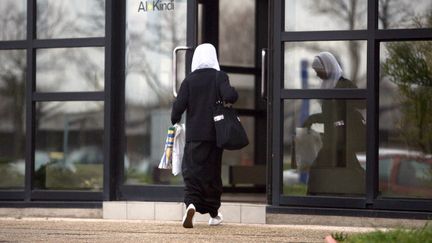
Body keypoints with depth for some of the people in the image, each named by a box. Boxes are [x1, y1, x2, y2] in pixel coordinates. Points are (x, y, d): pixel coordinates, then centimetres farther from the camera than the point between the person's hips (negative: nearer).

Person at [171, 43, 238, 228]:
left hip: (194, 135, 0)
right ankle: (213, 213, 19)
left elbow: (179, 105, -5)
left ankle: (191, 203, -27)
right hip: (214, 134, 0)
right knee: (212, 171, 12)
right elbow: (229, 96, -19)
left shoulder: (189, 80, -1)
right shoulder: (219, 76, -3)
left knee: (192, 170, 0)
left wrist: (175, 121, 13)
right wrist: (233, 95, 4)